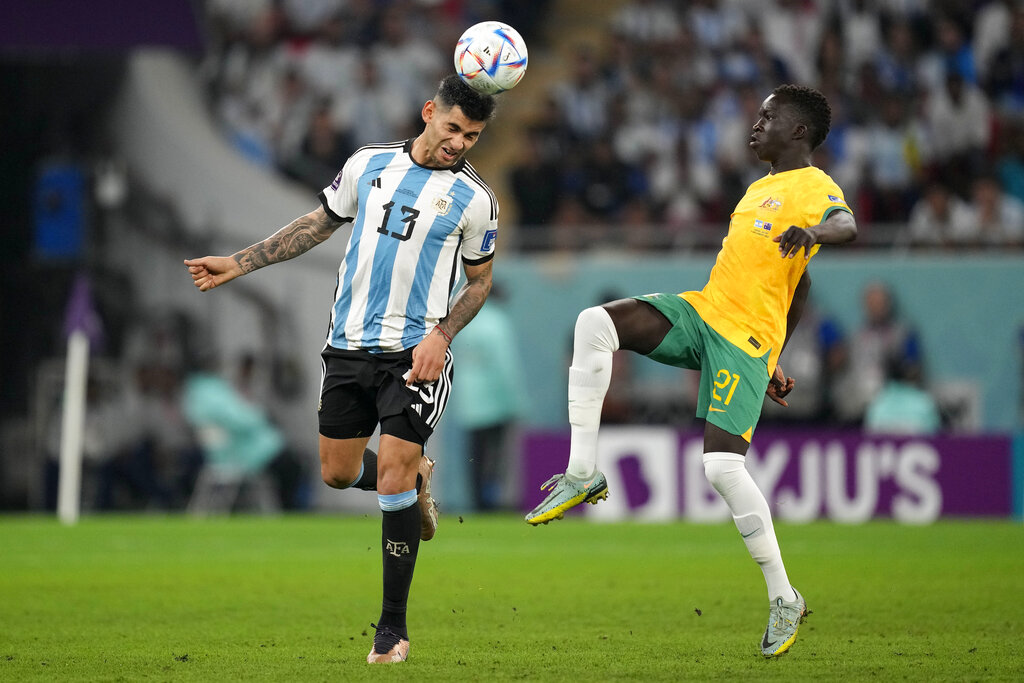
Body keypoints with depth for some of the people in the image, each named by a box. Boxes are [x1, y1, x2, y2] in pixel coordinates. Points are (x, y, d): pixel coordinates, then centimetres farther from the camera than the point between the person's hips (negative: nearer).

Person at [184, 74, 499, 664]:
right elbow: (321, 222, 17)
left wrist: (441, 336, -8)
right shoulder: (368, 164, 5)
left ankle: (393, 628, -1)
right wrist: (237, 264, 14)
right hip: (349, 348, 4)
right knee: (338, 473, 9)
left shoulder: (475, 199, -2)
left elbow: (480, 281, 8)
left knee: (393, 481, -11)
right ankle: (416, 479, 43)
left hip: (416, 354, -4)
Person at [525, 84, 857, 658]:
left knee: (722, 464, -17)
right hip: (704, 310, 8)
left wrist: (812, 230, -50)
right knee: (596, 323, -15)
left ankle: (784, 599, -3)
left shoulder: (816, 188, -4)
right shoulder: (760, 189, 24)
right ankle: (583, 474, -15)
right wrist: (773, 362, 30)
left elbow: (848, 226, -28)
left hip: (746, 337, -8)